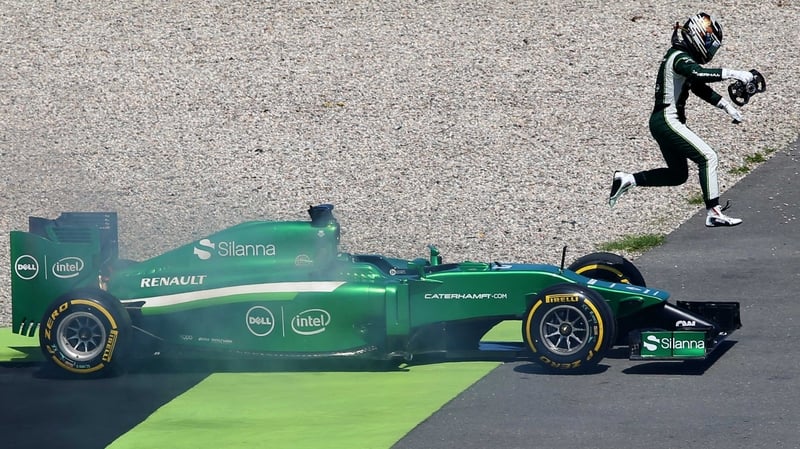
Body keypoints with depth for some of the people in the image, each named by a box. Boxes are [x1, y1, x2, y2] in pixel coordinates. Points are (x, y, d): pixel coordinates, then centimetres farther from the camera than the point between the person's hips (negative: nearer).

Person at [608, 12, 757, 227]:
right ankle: (713, 213, -13)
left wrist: (727, 106, 14)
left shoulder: (683, 57, 16)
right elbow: (699, 74, -37)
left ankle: (626, 179, 18)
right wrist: (734, 74, -37)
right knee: (707, 157, -12)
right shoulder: (680, 58, -16)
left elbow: (700, 88, 22)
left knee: (678, 175, 18)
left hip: (662, 122, 11)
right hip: (667, 122, -11)